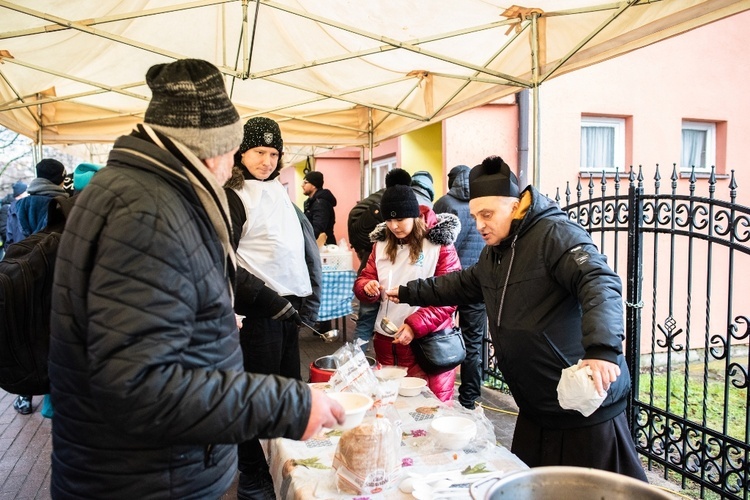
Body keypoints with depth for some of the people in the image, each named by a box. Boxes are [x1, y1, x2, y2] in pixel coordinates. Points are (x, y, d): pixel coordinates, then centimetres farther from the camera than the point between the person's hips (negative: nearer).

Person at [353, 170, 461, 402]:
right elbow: (363, 279, 11)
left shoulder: (438, 244, -9)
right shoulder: (382, 243, 8)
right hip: (386, 340, 5)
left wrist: (415, 325, -21)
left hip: (428, 341, -5)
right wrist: (367, 287, -14)